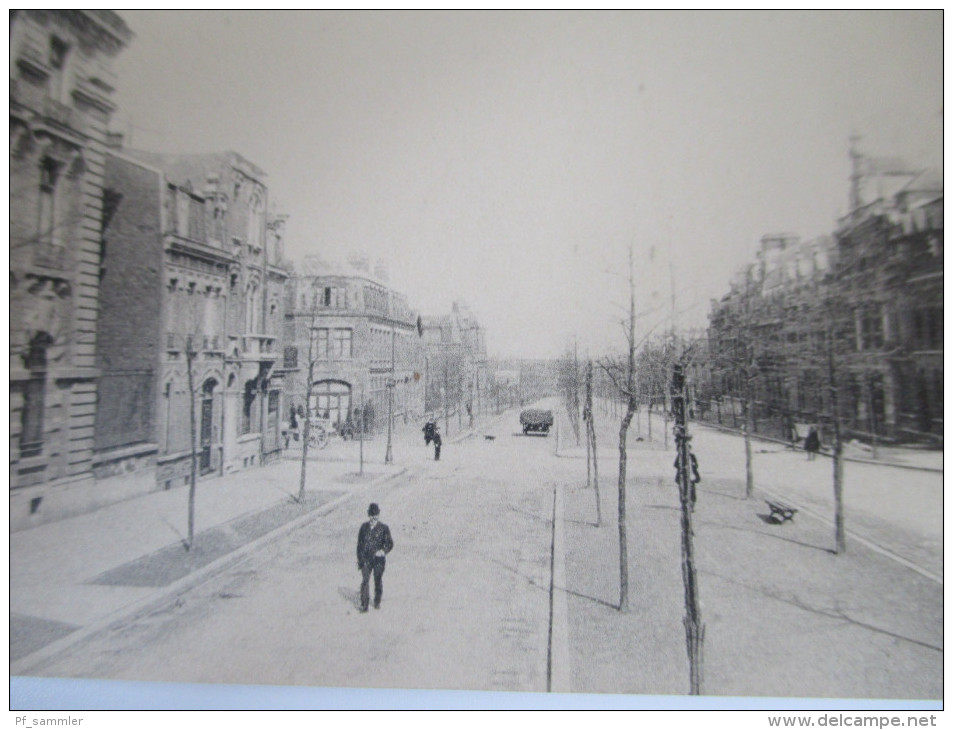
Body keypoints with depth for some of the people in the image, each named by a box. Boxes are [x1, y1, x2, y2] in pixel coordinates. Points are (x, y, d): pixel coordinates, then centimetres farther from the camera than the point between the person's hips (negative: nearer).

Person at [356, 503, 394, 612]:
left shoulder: (384, 528, -5)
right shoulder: (364, 527, 2)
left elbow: (390, 543, -4)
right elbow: (359, 544, 7)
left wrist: (383, 550, -24)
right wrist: (359, 559, 5)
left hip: (379, 559, -1)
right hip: (366, 559, 1)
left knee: (378, 581, 11)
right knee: (365, 581, -8)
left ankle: (377, 602, 31)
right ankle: (364, 605, -2)